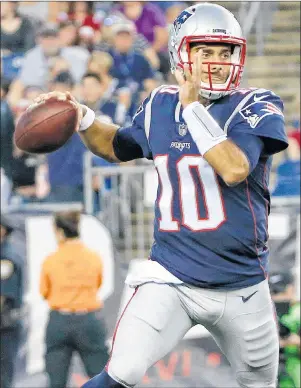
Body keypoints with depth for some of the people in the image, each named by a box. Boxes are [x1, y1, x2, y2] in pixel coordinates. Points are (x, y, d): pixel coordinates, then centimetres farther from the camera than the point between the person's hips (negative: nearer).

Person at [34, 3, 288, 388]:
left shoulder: (255, 107, -9)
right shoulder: (160, 107, 3)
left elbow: (234, 169, -26)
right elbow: (117, 147, 23)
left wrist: (193, 106, -22)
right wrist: (83, 120, 3)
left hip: (242, 288, -1)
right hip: (170, 277, 1)